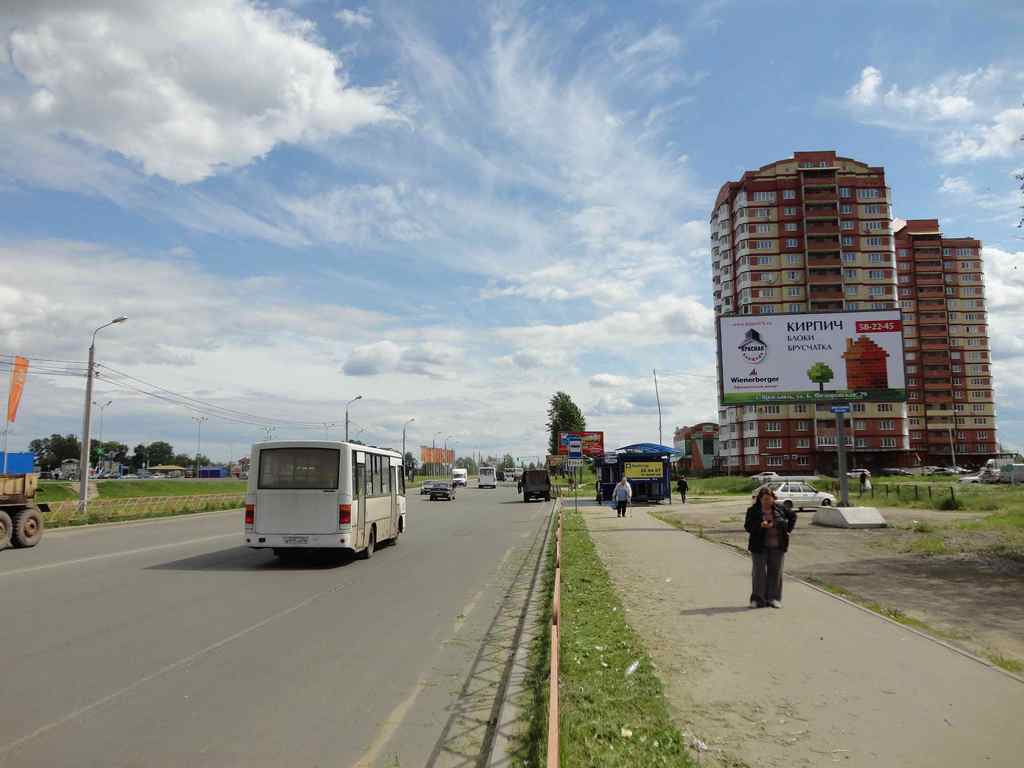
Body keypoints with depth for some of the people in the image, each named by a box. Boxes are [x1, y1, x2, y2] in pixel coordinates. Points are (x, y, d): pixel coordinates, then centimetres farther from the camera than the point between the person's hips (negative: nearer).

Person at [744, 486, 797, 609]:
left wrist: (788, 528, 10)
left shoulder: (779, 509, 5)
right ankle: (758, 599, 6)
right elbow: (747, 526, -9)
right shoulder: (753, 510, -3)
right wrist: (760, 525, -24)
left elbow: (793, 515, 21)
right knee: (759, 573, 0)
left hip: (777, 547, 2)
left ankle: (774, 598, 14)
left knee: (775, 572, 6)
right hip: (760, 547, -2)